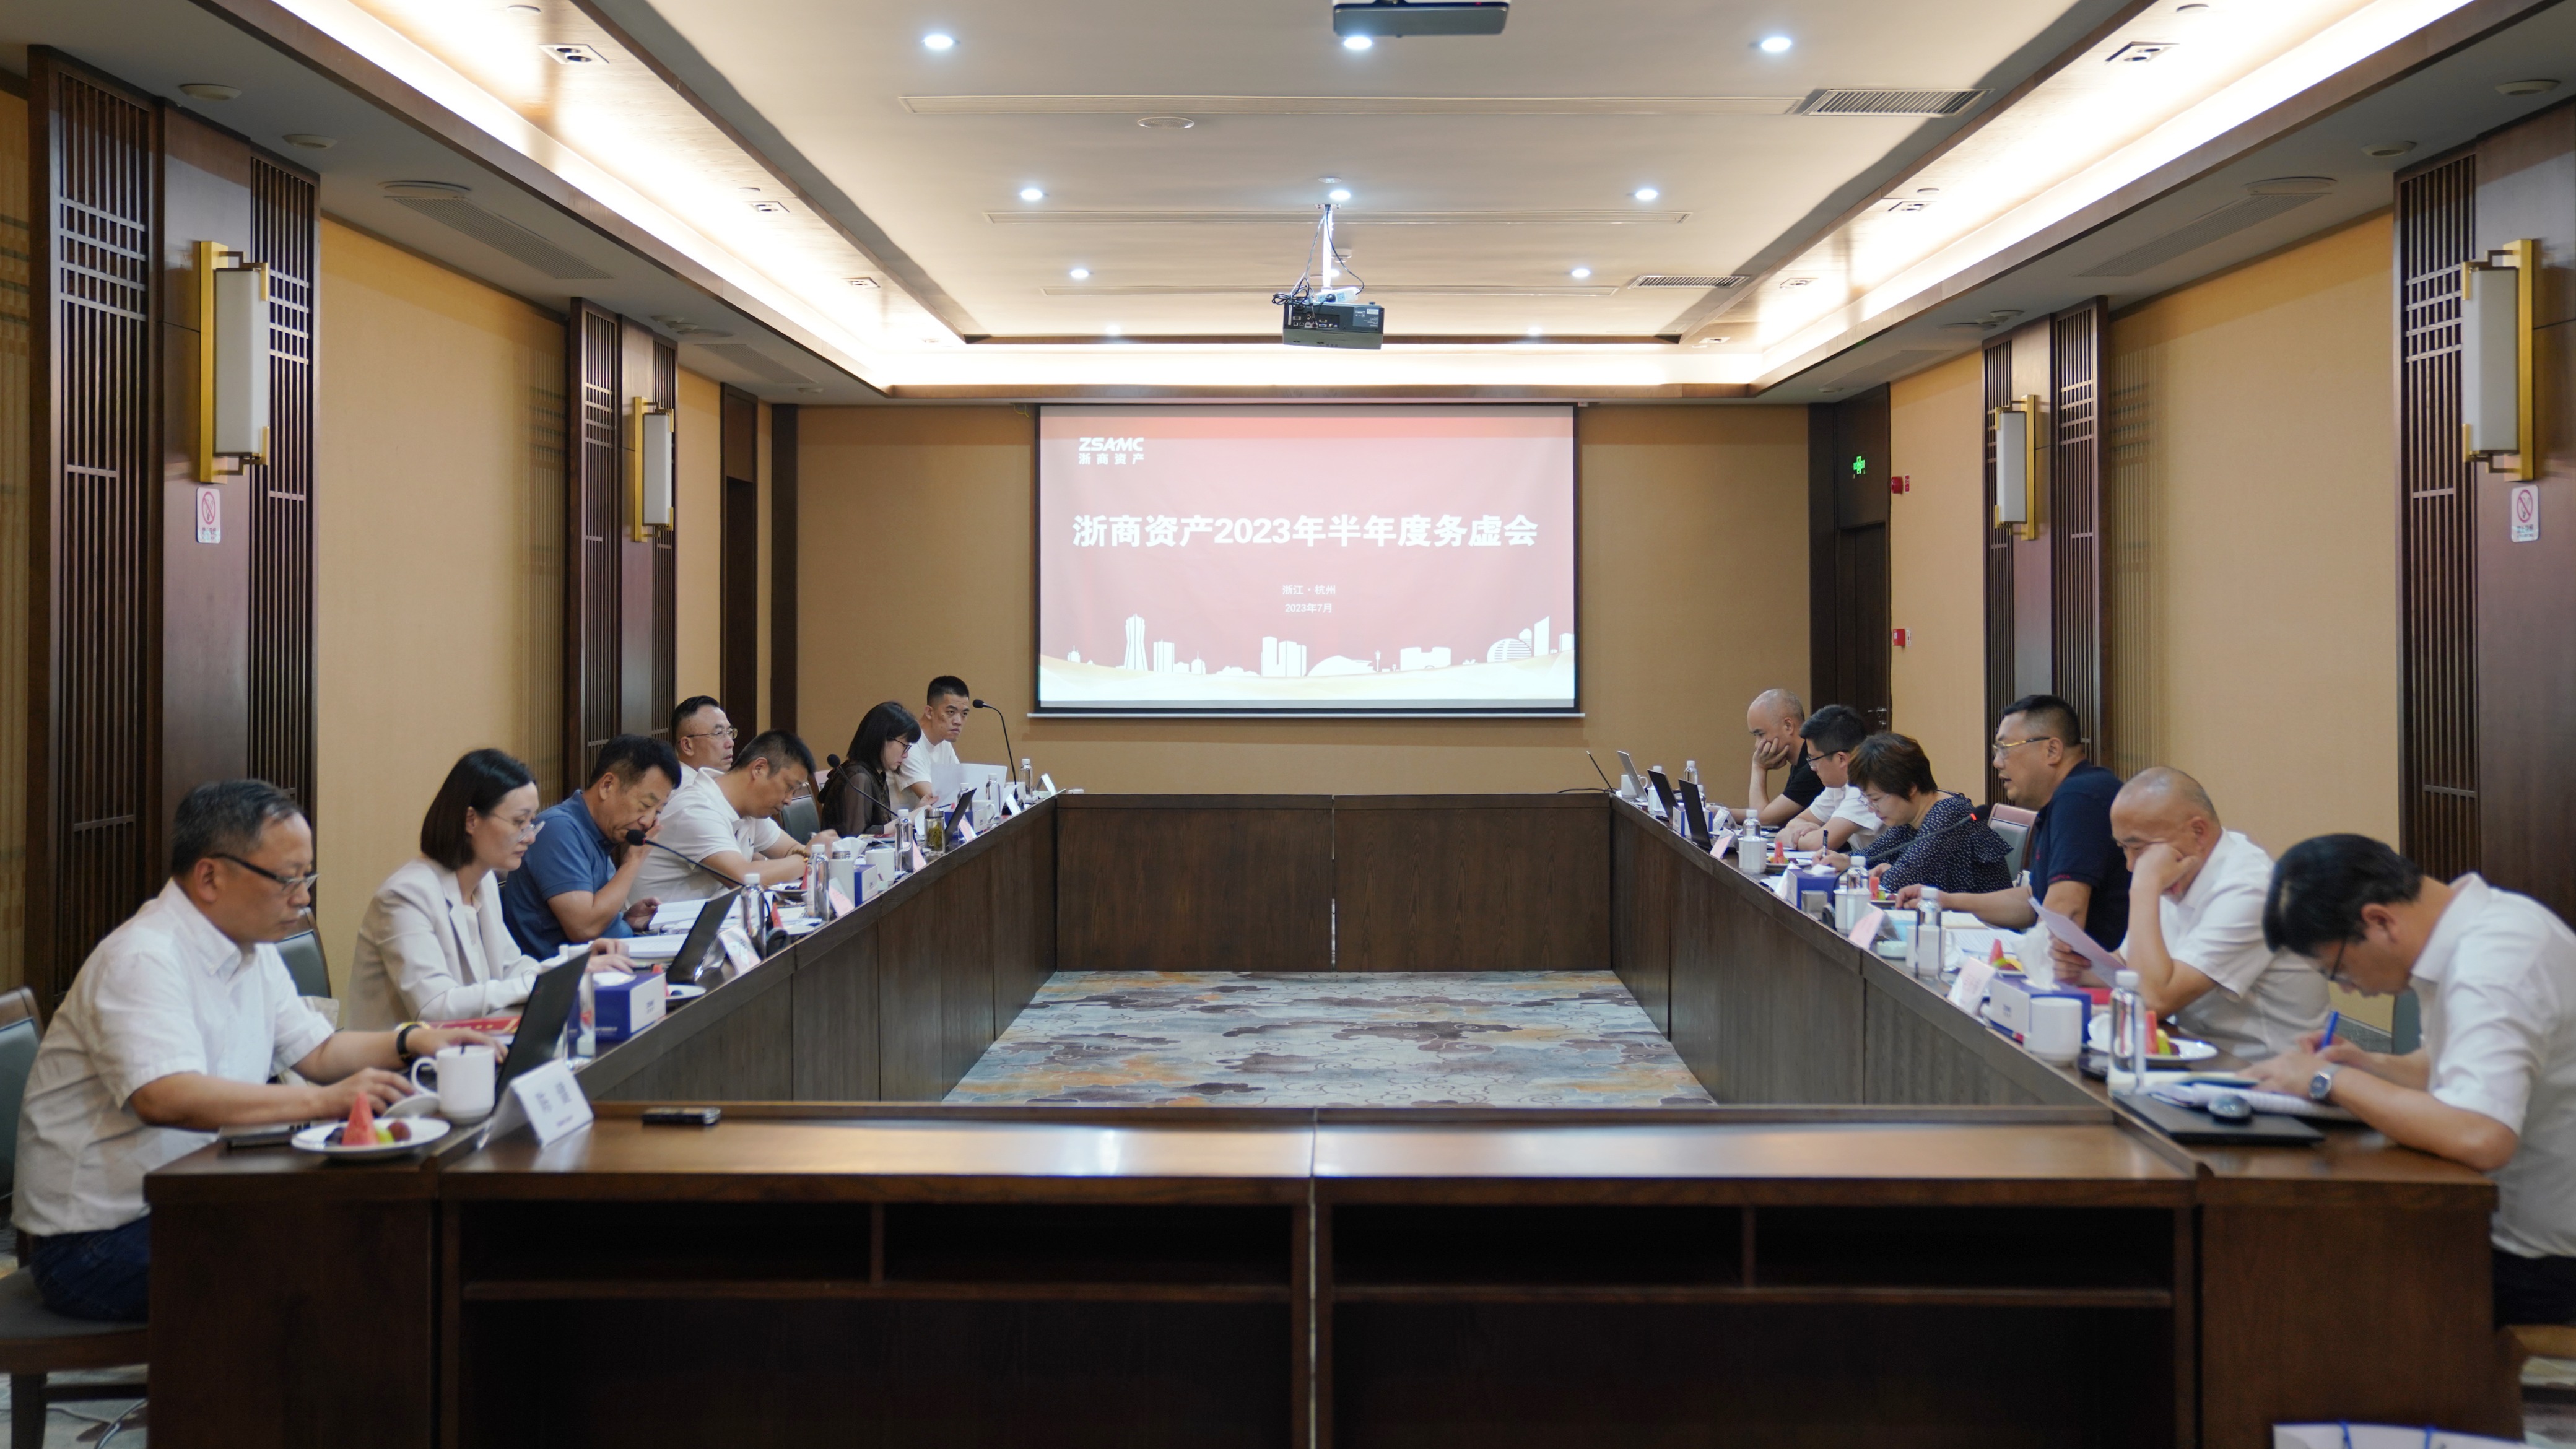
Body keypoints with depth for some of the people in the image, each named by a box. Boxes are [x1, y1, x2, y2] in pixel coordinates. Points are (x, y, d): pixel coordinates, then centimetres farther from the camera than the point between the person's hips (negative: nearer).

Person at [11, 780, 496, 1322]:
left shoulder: (251, 949, 11)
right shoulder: (144, 959, -20)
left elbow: (315, 1051, 18)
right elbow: (165, 1098, -35)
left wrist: (409, 1042, 0)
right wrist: (324, 1100, -39)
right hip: (97, 1242, -9)